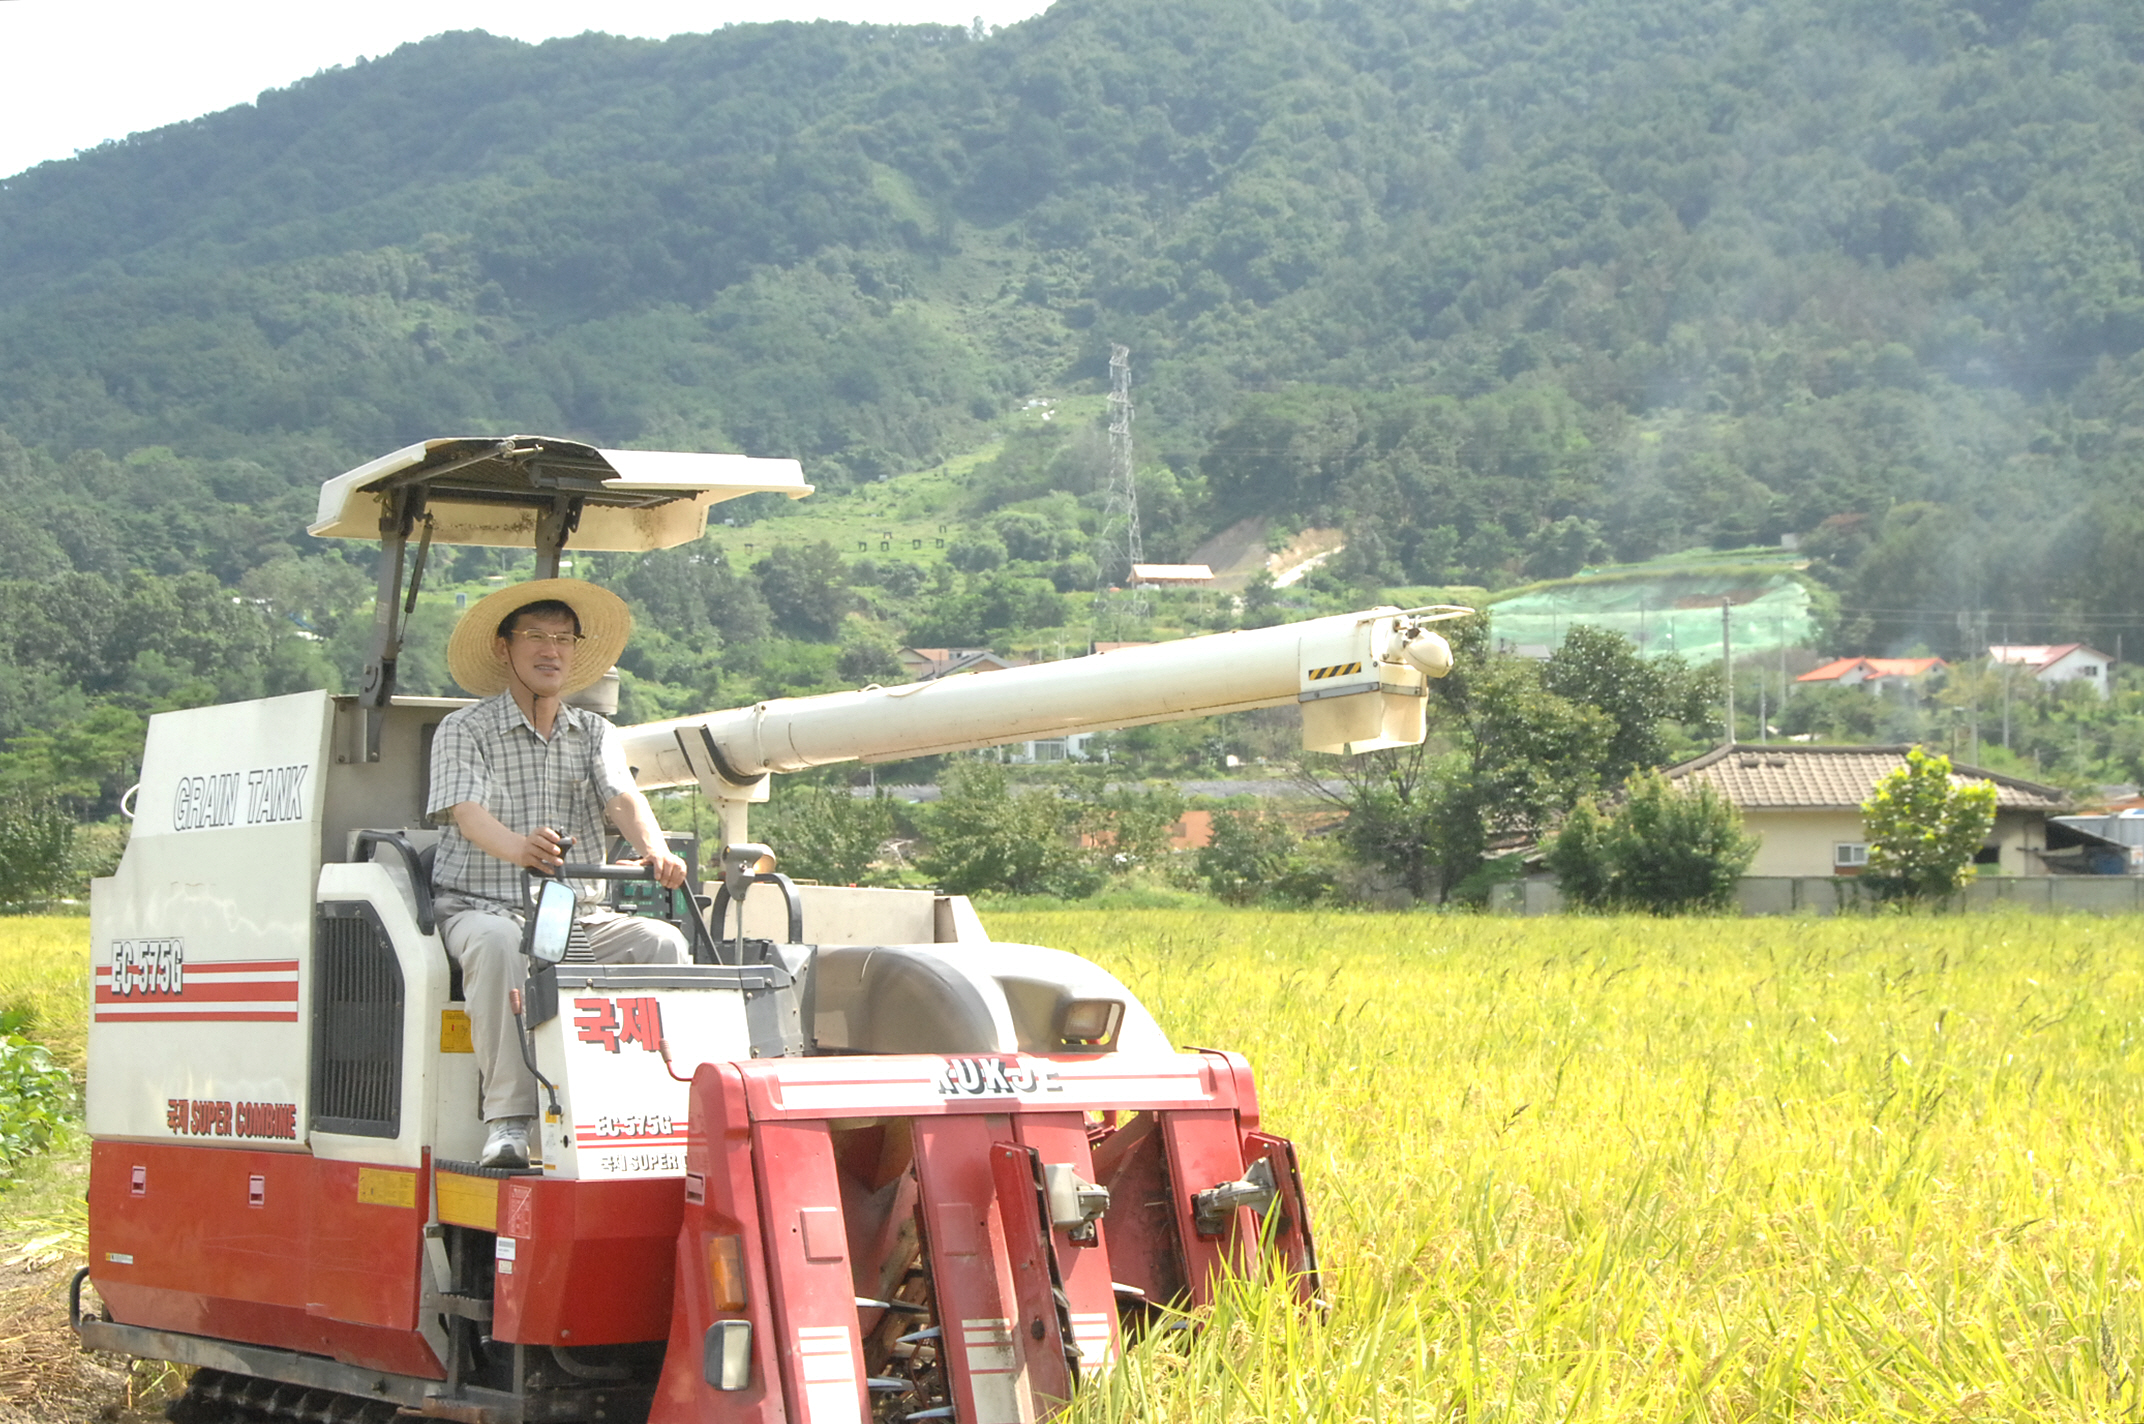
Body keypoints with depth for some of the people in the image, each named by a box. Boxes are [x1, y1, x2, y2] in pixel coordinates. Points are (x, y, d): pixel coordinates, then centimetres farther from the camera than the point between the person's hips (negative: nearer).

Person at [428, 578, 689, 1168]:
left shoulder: (595, 733, 15)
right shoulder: (463, 731, 1)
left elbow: (623, 798, -3)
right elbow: (466, 810, -17)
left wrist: (655, 850, -28)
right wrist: (519, 848, -41)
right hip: (483, 907, -4)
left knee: (662, 942, -23)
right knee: (498, 942, -38)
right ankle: (508, 1119, -37)